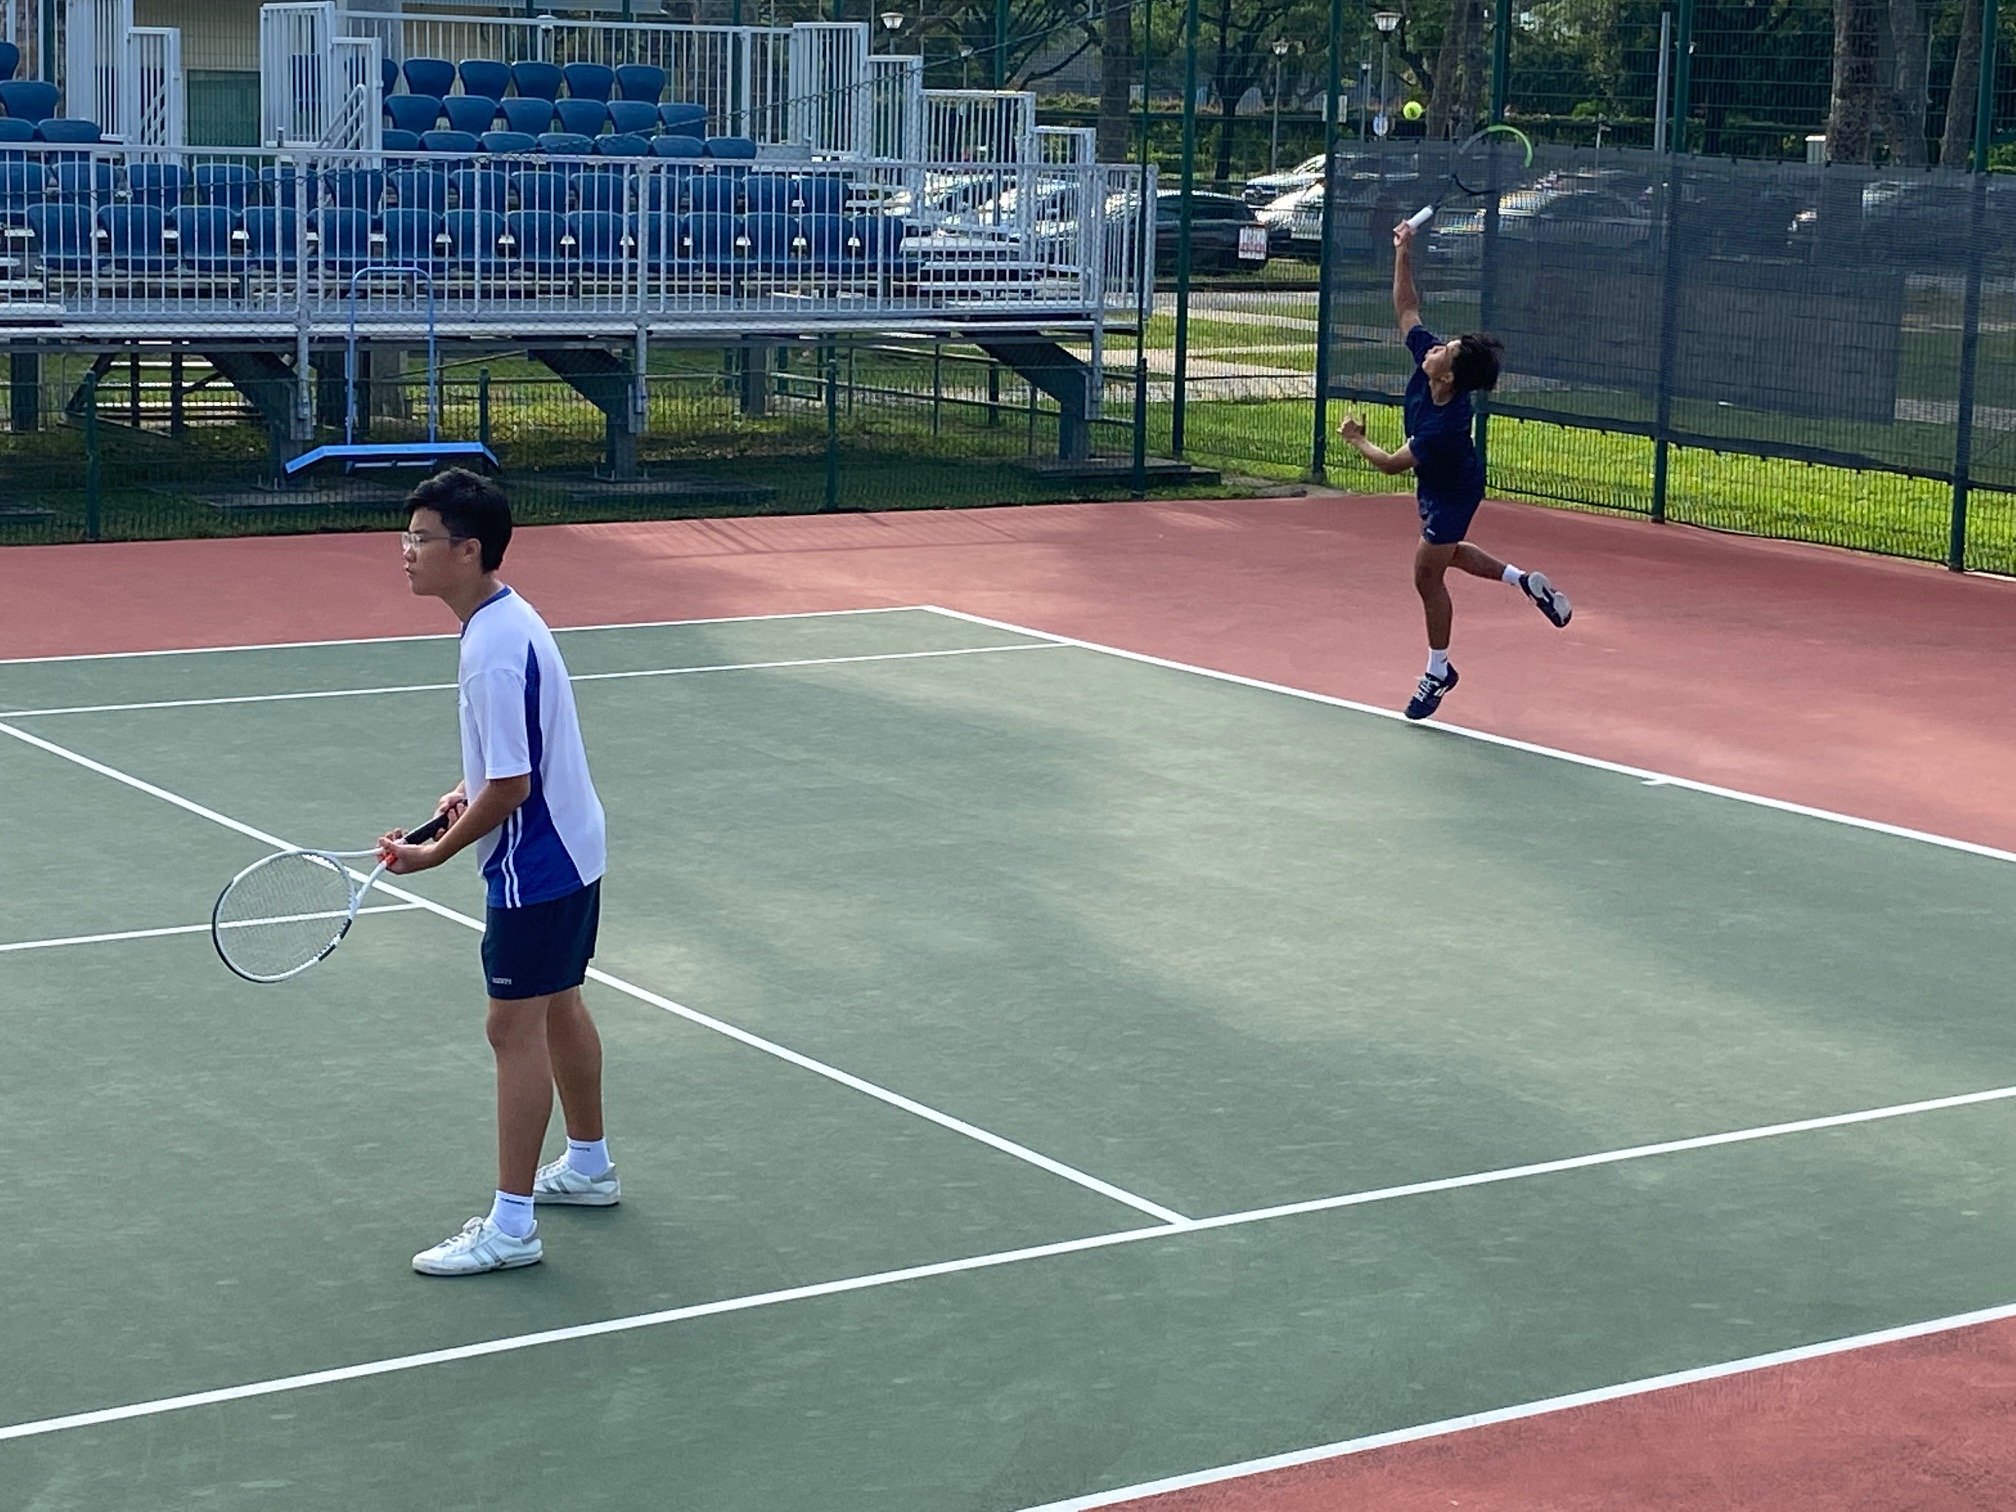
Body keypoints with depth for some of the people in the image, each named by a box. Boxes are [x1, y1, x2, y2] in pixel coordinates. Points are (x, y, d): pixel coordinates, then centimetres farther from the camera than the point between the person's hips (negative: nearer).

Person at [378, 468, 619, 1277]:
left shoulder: (495, 649, -26)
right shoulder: (507, 618, 5)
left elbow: (510, 786, -25)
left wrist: (433, 854, -14)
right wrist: (470, 787, 5)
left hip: (535, 868, -10)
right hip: (572, 849, 10)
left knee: (516, 1029, -5)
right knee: (559, 1007, 22)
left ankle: (511, 1225, 1)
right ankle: (588, 1166, 39)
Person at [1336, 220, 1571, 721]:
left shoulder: (1445, 426, -42)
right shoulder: (1426, 351, -26)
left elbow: (1393, 464, -30)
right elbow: (1407, 309, -11)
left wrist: (1357, 440, -12)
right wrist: (1403, 253, -20)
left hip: (1451, 493, -9)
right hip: (1439, 486, 9)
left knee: (1428, 575, 3)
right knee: (1445, 552, 28)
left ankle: (1438, 671, 19)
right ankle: (1525, 581, 35)